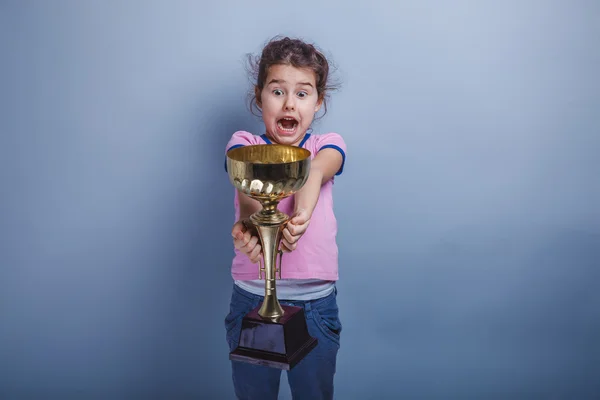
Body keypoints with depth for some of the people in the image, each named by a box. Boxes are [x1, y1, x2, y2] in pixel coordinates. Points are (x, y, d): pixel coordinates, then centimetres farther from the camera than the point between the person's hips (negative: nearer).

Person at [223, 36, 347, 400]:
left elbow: (315, 171, -21)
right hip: (252, 298, 0)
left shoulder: (327, 145, 3)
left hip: (316, 302, 0)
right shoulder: (244, 143, 1)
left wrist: (301, 214, -44)